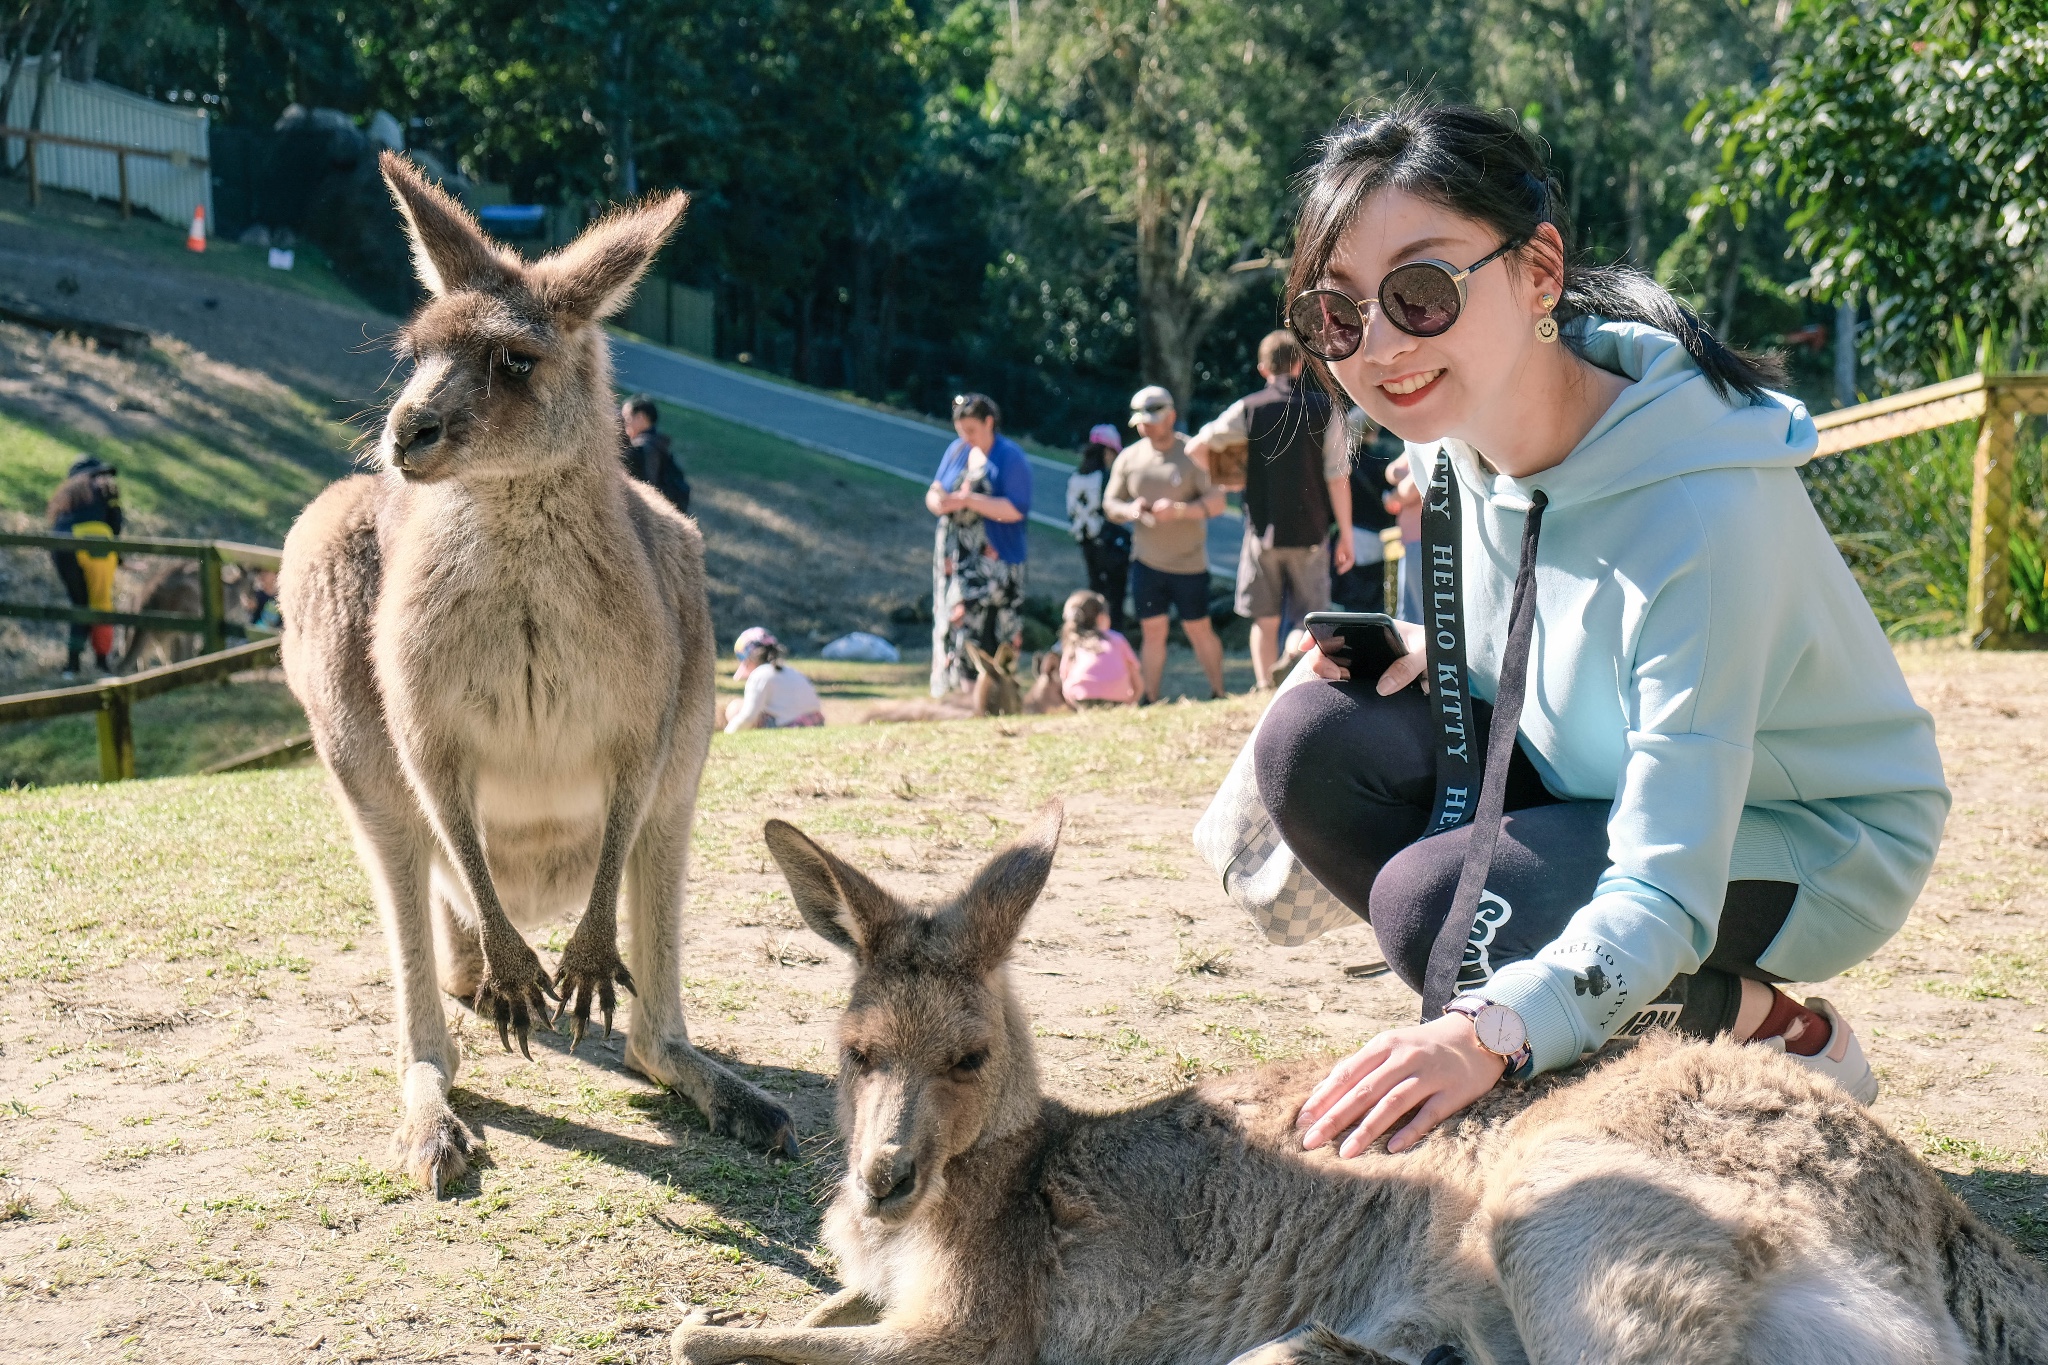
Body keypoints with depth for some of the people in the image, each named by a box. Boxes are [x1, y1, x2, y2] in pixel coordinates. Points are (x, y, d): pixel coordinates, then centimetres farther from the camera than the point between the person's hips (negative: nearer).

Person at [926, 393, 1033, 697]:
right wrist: (938, 500, -11)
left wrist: (969, 500, -20)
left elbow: (1016, 509, -15)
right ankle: (949, 696, 9)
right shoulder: (955, 452, 12)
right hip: (954, 558, 6)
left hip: (993, 561, -6)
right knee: (950, 624, 4)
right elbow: (933, 494, 13)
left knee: (987, 630, -11)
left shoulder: (1010, 457, -7)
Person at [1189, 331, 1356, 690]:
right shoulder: (1324, 409, -3)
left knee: (1265, 621, 10)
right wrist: (1346, 535, 1)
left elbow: (1195, 448, -2)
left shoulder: (1248, 408, 0)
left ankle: (1266, 690, 7)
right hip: (1311, 532, -1)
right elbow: (1337, 478, -5)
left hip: (1263, 531, 1)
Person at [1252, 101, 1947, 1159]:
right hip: (1597, 782, 7)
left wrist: (1496, 1030, -53)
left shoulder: (1704, 509, -33)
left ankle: (1777, 1035, -4)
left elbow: (1663, 893, -36)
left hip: (1814, 842, -7)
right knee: (1313, 740, -17)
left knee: (1432, 905, -29)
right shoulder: (1457, 425, -10)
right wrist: (1430, 658, -14)